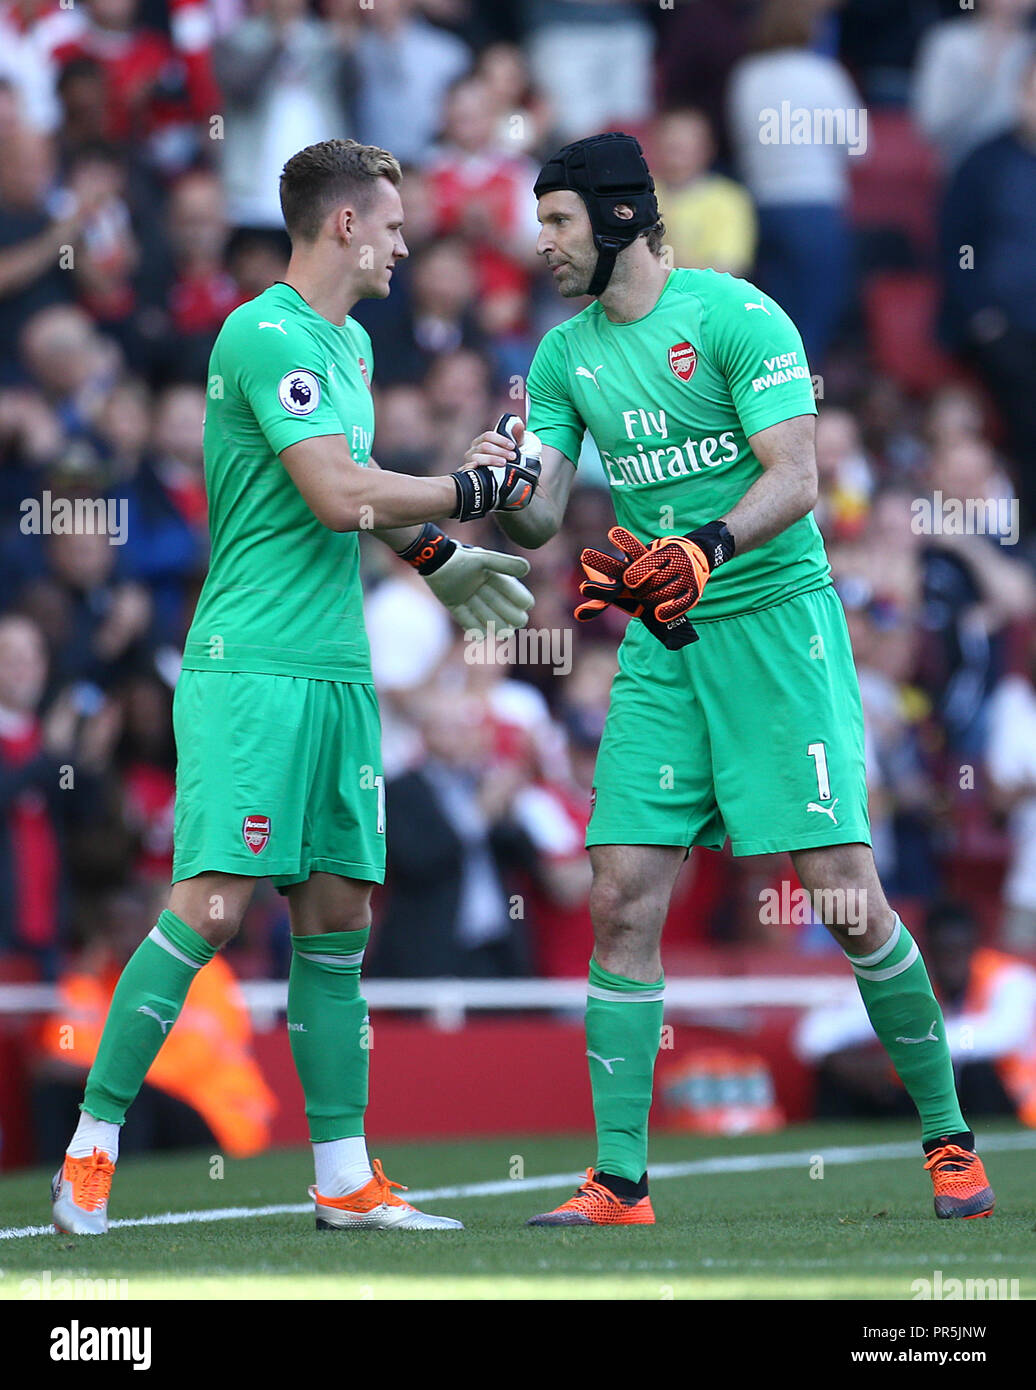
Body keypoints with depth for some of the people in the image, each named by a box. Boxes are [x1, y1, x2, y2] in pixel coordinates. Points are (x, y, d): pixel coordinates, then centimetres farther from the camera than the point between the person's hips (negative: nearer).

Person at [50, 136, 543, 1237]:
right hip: (250, 662, -9)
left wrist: (437, 555, 31)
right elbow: (339, 496, -19)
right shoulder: (267, 335, -12)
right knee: (211, 906, -14)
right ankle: (91, 1150, -7)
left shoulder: (349, 345, 18)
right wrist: (469, 491, -9)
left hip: (337, 672, 9)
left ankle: (344, 1179, 10)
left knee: (338, 916, 7)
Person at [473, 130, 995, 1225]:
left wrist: (705, 549, -34)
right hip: (659, 649, 5)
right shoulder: (565, 355, 9)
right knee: (622, 899, -5)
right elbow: (540, 517, 5)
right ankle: (618, 1179, -1)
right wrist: (499, 497, -19)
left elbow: (795, 479, -17)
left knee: (847, 896, -8)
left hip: (775, 618, -5)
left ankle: (947, 1136, 8)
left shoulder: (734, 315, -9)